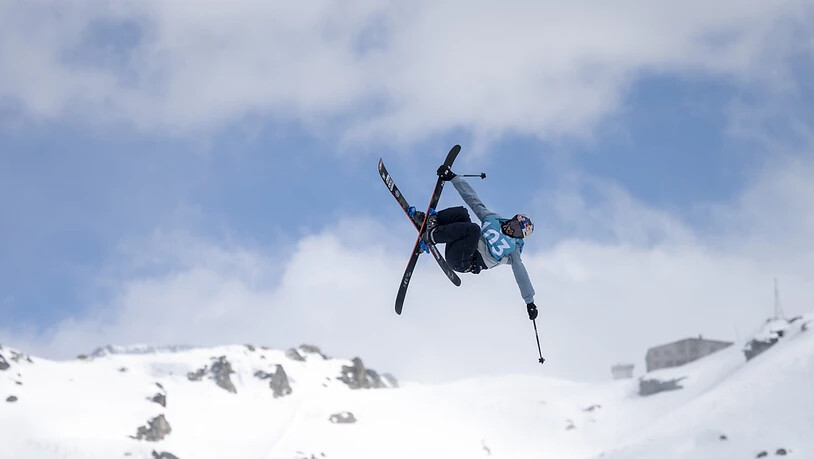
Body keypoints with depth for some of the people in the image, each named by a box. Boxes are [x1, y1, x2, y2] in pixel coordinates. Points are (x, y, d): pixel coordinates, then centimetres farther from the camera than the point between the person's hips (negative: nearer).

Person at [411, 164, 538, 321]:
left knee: (474, 229, -33)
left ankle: (431, 235, -26)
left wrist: (530, 302, -5)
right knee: (461, 213, -14)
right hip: (453, 250, 5)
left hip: (462, 263, -5)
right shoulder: (492, 219, 18)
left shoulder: (513, 250, 6)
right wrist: (452, 177, 15)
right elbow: (473, 200, 17)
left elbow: (521, 275, 2)